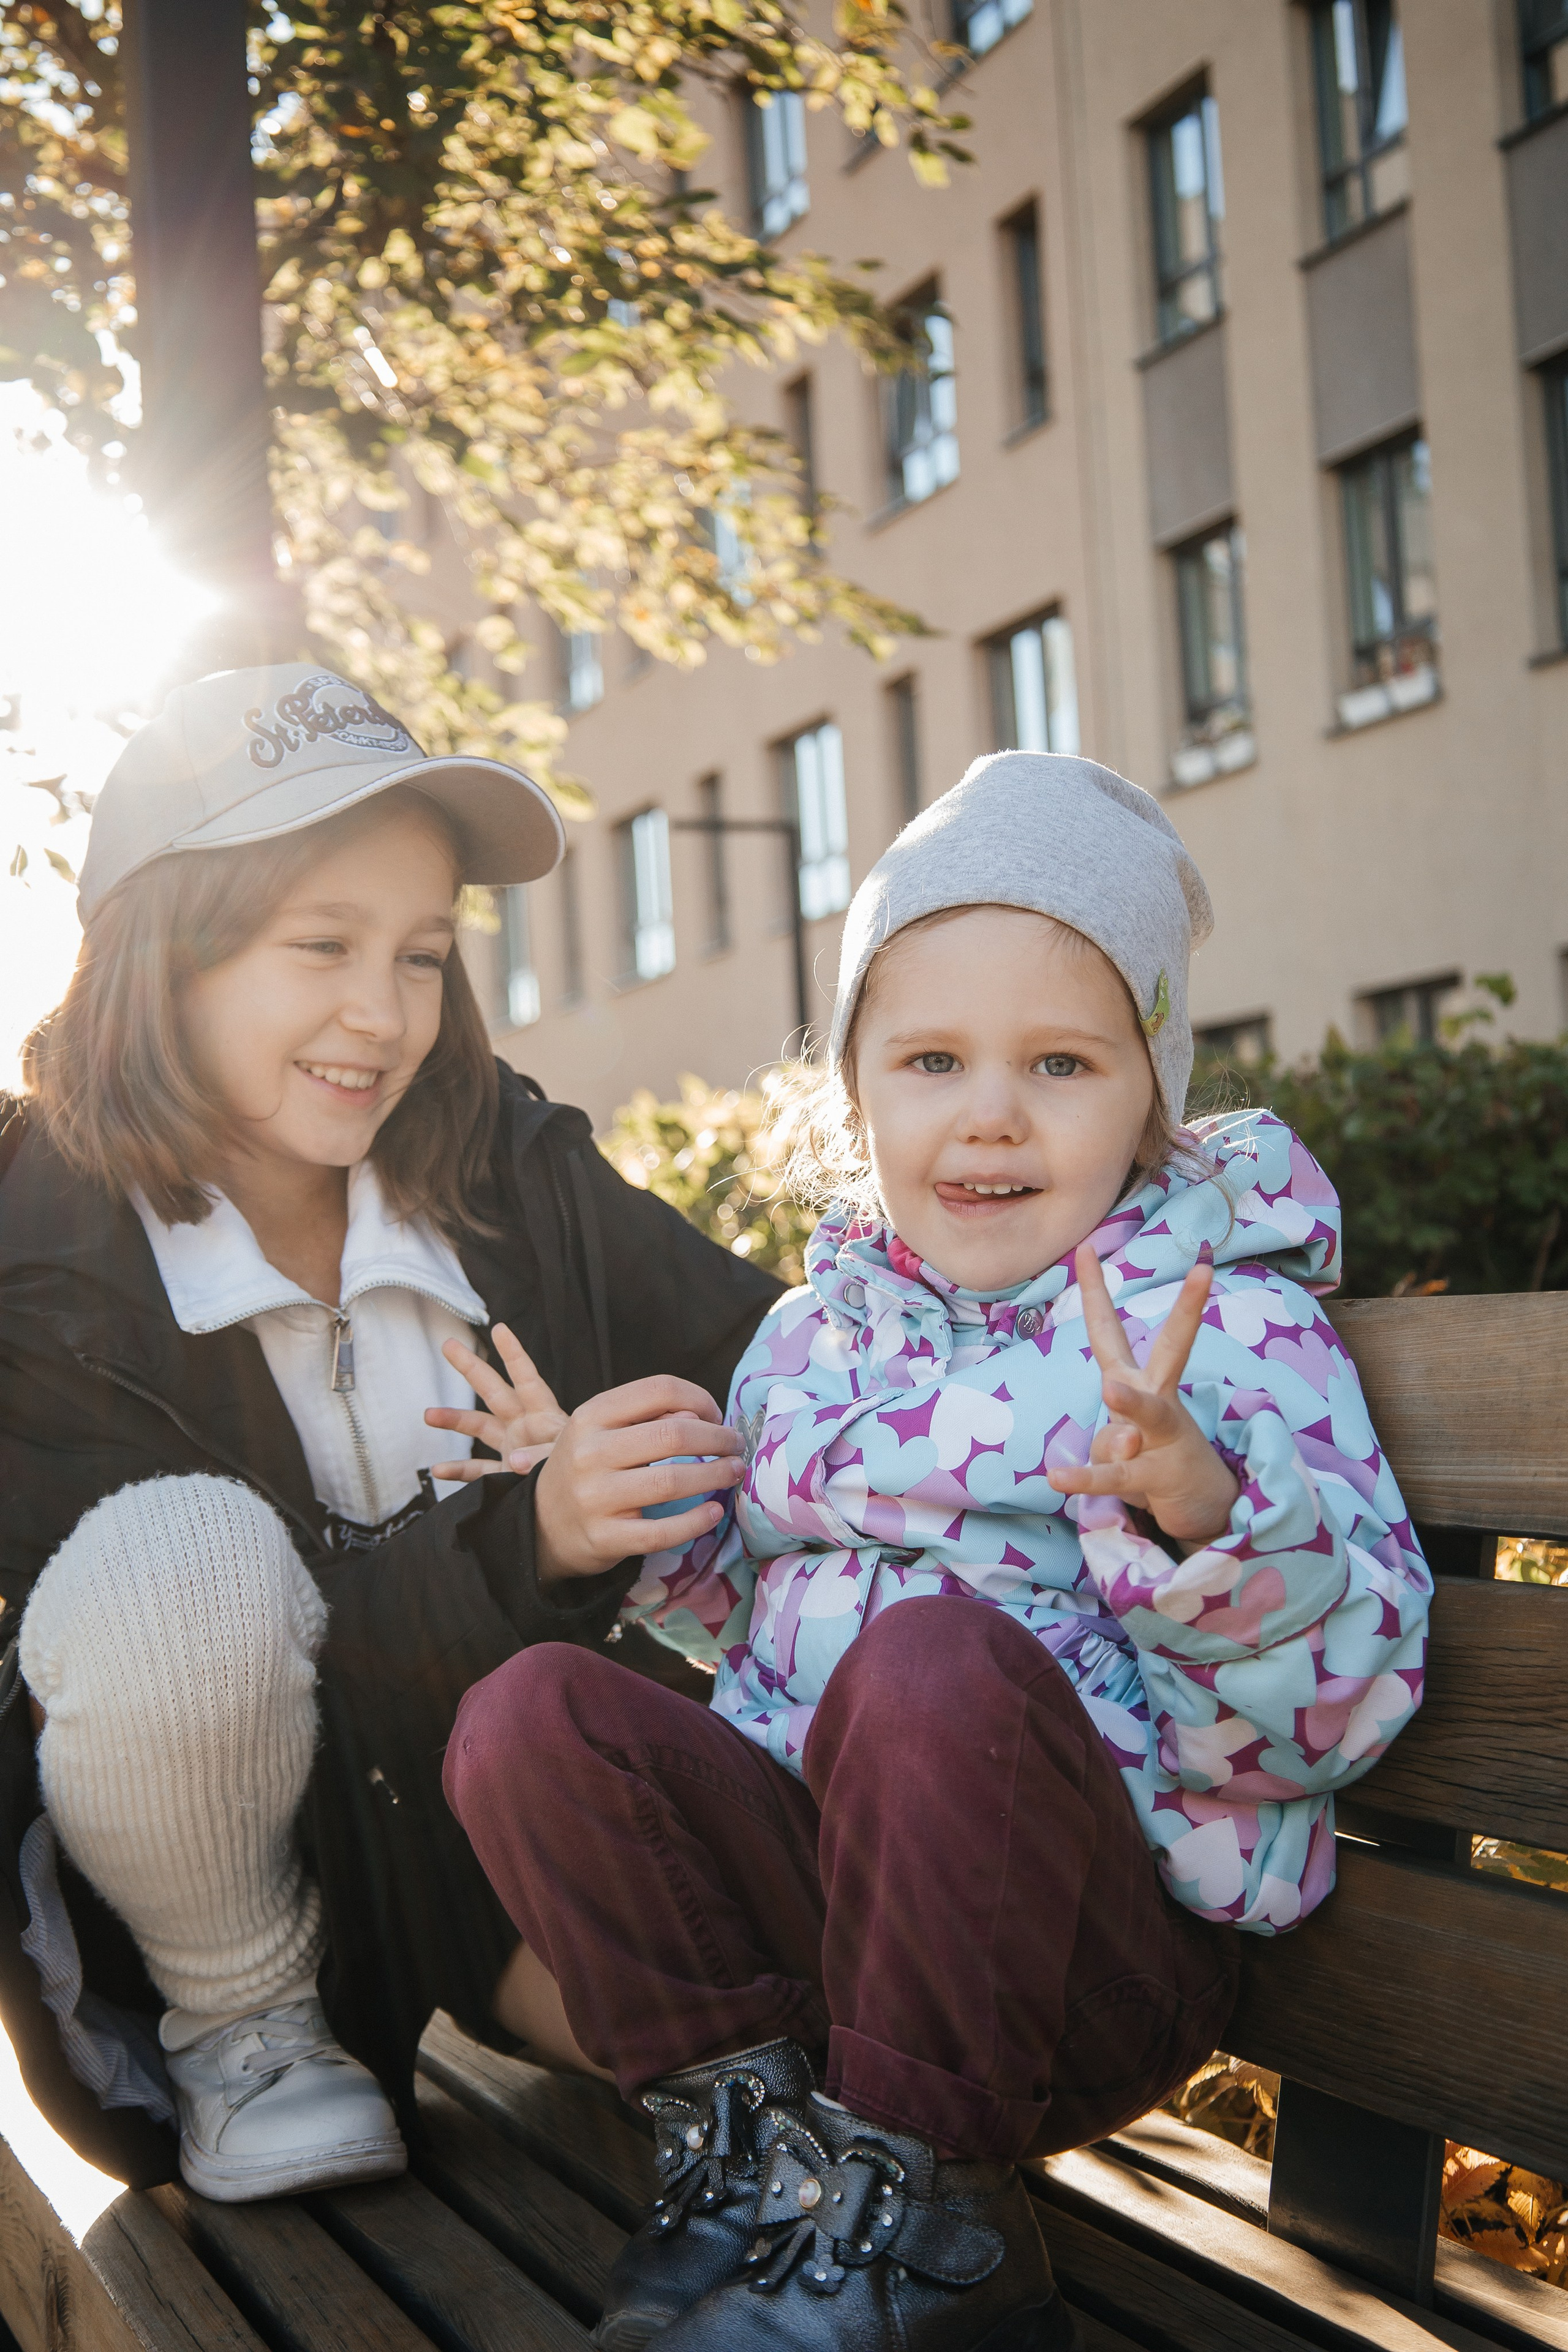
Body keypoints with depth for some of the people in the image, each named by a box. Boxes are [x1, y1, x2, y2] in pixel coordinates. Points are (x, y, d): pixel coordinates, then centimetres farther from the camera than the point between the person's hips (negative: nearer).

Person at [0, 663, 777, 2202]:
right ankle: (236, 2026, -7)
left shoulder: (512, 1175, -5)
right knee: (183, 1552, -33)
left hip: (486, 1790, 3)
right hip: (199, 1846, -3)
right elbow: (178, 1616, -23)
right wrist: (523, 1541, -37)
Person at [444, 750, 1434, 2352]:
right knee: (529, 1714, -15)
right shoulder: (811, 1332, 11)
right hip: (811, 1885, 5)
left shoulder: (1221, 1321, -5)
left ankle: (919, 2209, -17)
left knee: (934, 1652, -34)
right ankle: (746, 2124, -6)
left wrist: (1201, 1514, -34)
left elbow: (1346, 1694, -14)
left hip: (1092, 1938, -5)